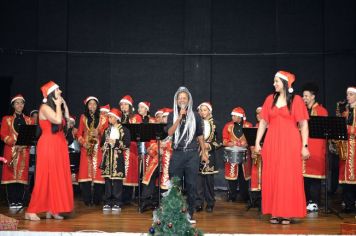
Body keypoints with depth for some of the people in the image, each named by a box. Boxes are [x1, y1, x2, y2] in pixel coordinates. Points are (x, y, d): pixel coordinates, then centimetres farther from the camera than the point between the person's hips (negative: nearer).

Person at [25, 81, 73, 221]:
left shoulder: (55, 107, 14)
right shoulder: (45, 107, -11)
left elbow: (66, 119, 14)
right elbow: (58, 120, -23)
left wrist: (64, 104, 10)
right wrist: (58, 105, -10)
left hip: (59, 146, 9)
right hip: (48, 145, -8)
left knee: (57, 178, 7)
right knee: (45, 178, -7)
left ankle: (51, 209, 12)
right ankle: (32, 211, -1)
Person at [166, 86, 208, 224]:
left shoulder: (195, 116, 7)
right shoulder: (172, 116, 7)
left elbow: (200, 136, 11)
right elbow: (170, 132, -9)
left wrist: (204, 153, 9)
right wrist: (180, 117, -13)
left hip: (192, 154, 0)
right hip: (177, 154, 0)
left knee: (191, 186, 1)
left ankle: (189, 215, 10)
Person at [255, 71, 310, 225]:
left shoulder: (296, 100, -1)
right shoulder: (270, 99, 10)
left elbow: (303, 124, -3)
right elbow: (263, 122, 11)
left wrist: (304, 146, -9)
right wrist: (257, 142, 5)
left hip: (290, 144, -3)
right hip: (272, 143, 4)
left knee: (289, 177, -3)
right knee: (272, 177, 3)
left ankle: (287, 213, 4)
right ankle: (275, 213, 10)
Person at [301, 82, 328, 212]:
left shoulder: (321, 110, 0)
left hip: (316, 147, -5)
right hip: (303, 145, 5)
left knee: (314, 173, -6)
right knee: (304, 173, 4)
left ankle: (314, 202, -3)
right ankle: (305, 200, 11)